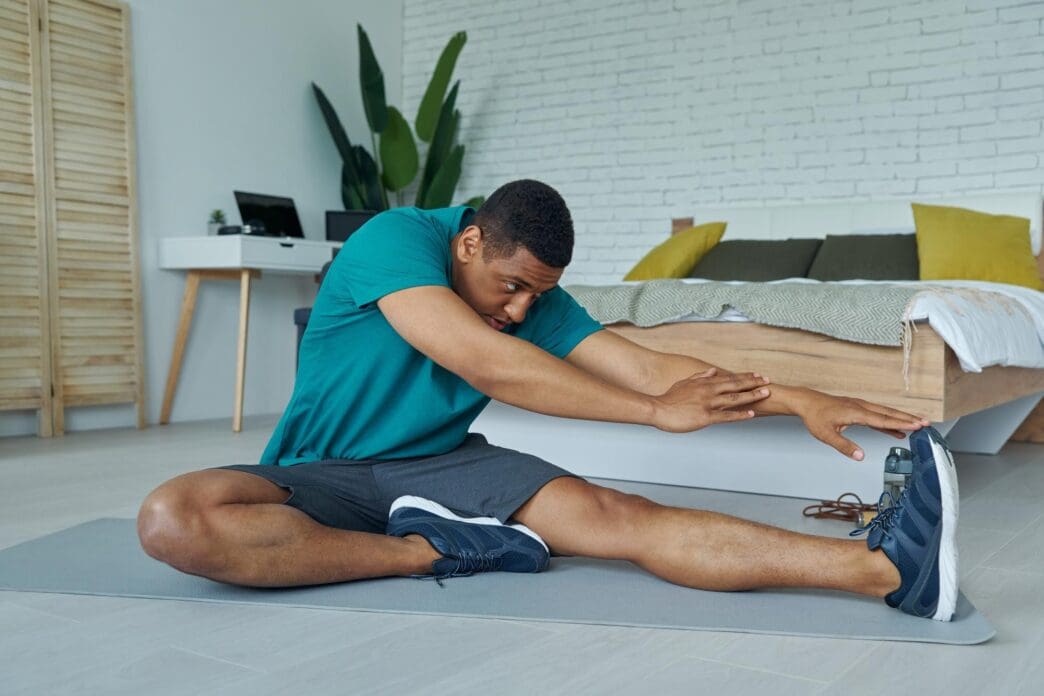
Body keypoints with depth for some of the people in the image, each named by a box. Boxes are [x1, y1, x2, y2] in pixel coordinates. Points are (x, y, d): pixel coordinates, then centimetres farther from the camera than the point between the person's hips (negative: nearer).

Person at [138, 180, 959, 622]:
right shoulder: (395, 239, -20)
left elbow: (648, 365, -10)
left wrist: (801, 401, -21)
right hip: (323, 474, -2)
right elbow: (485, 364, -32)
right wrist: (657, 412, -27)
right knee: (174, 519, -35)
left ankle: (884, 567, -38)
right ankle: (434, 552, -28)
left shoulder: (537, 300, -2)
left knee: (608, 512, -24)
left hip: (439, 465, 3)